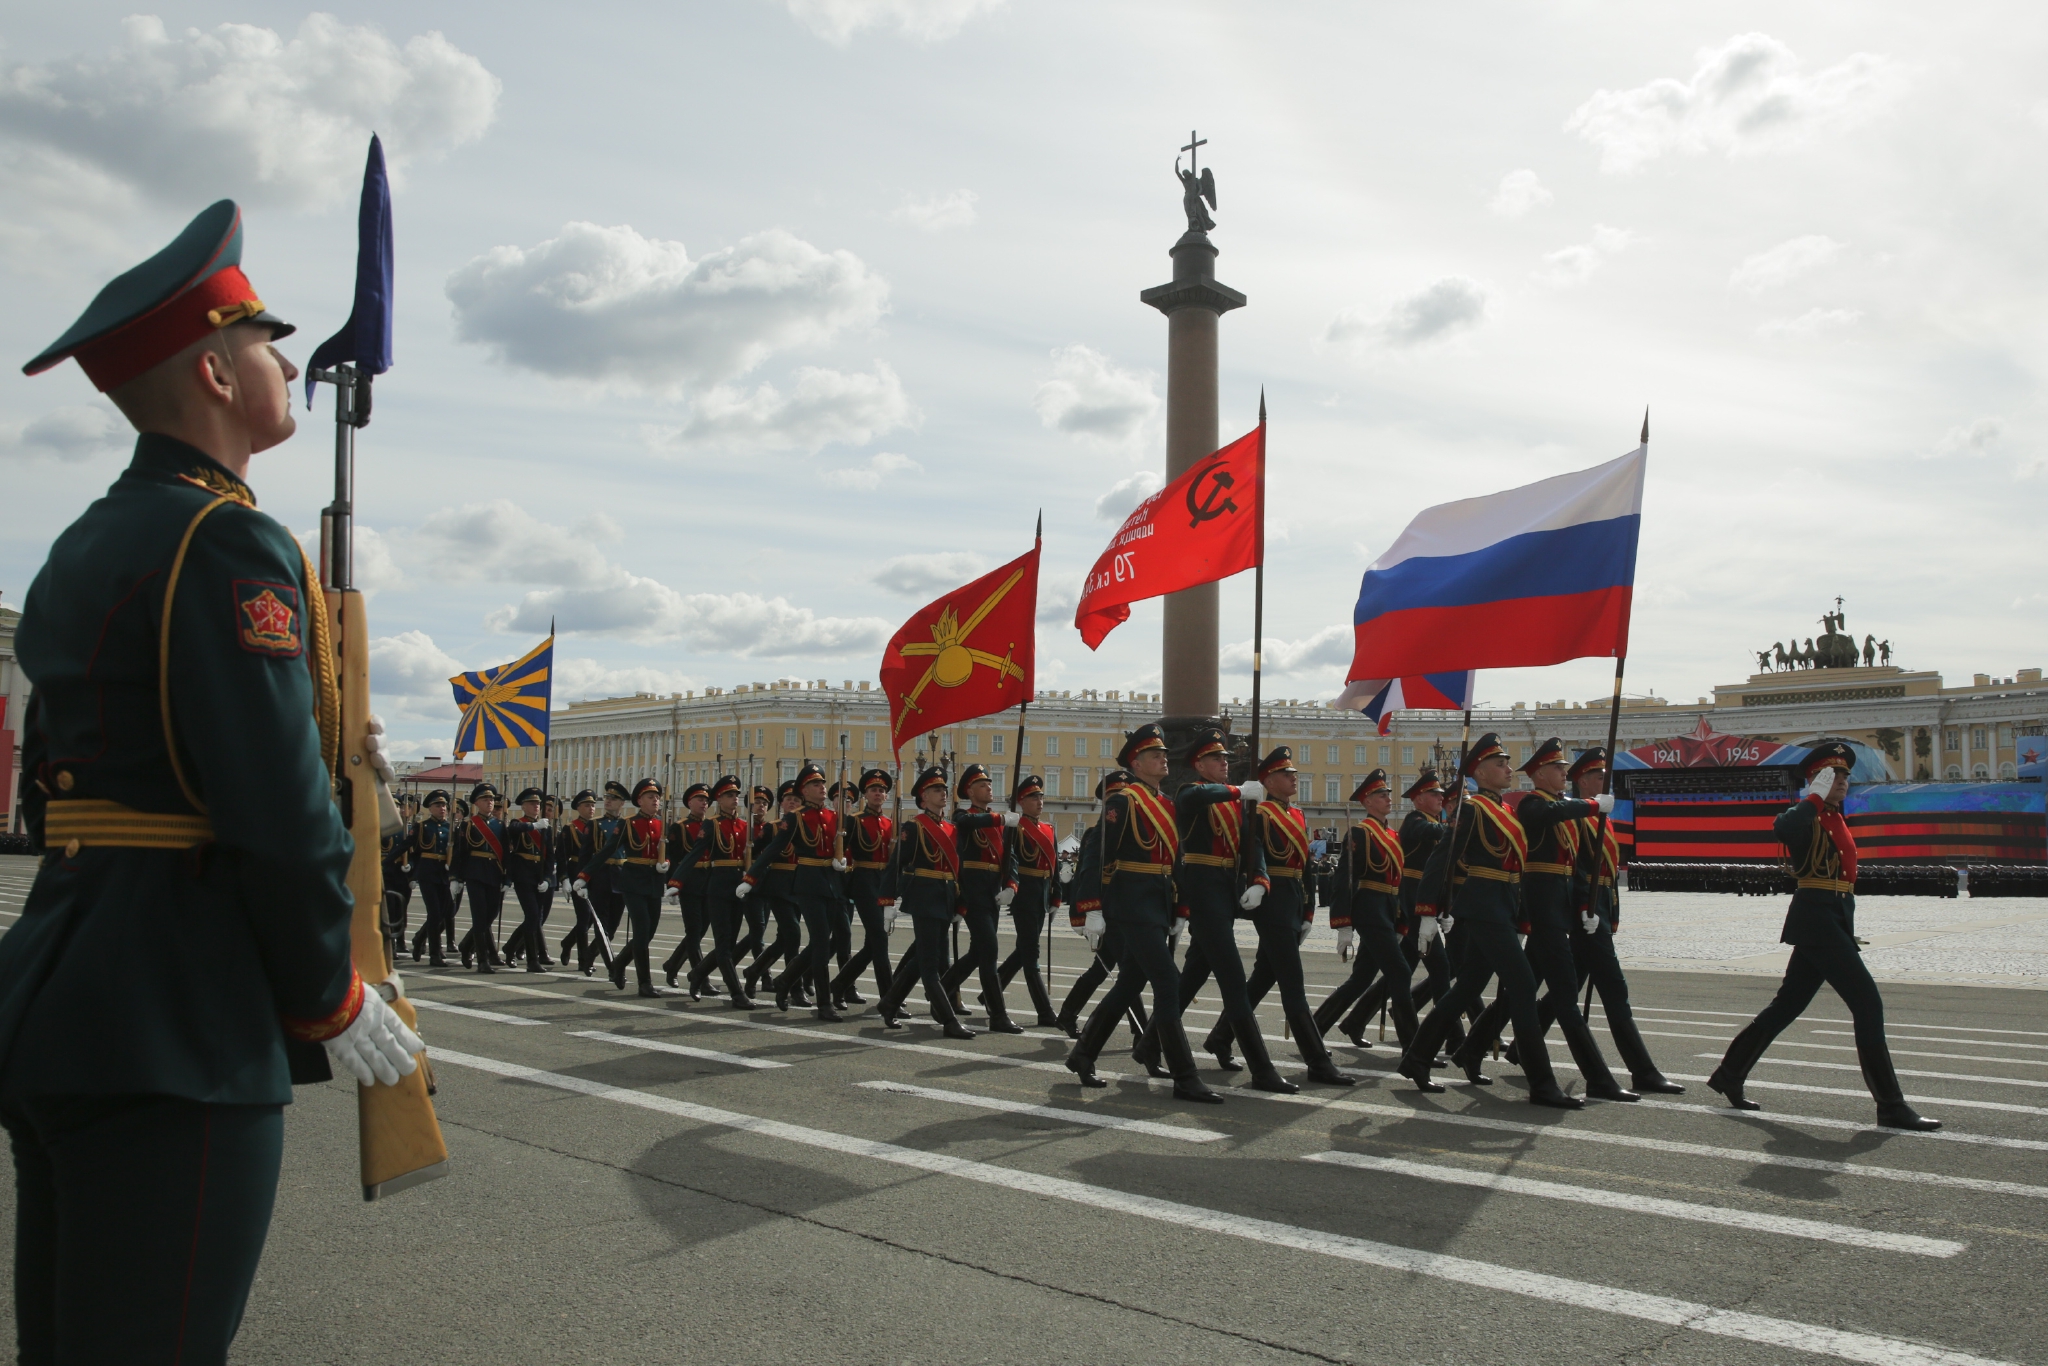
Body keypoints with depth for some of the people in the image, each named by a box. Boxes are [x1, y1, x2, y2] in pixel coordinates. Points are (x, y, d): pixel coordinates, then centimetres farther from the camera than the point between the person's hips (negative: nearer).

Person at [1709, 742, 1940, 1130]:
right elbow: (1781, 829, -35)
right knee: (1867, 1003, -11)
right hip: (1816, 919, -9)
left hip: (1836, 919, 9)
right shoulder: (1806, 817, -10)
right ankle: (1891, 1106, -6)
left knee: (1787, 1005, 14)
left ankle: (1730, 1075, 23)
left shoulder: (1838, 822, 18)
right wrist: (1816, 795, -28)